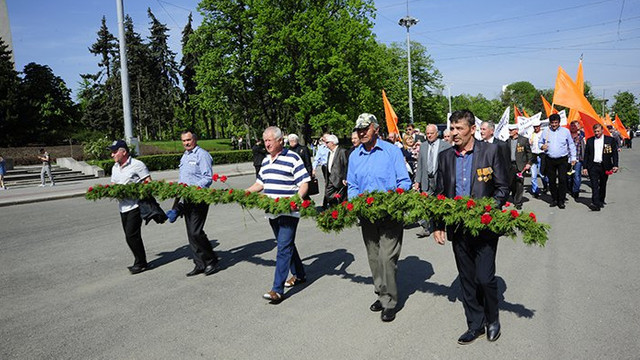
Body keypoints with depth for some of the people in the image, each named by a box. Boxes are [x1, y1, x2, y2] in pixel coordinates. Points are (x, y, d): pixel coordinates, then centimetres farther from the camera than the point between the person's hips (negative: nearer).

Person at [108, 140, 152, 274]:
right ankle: (140, 262, 22)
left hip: (135, 205, -8)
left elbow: (149, 183, -8)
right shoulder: (115, 167, 16)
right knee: (130, 236, 11)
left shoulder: (137, 165, -8)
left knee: (132, 235, -9)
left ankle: (140, 263, 4)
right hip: (123, 207, 8)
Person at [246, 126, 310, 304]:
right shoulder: (266, 161, 15)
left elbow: (304, 183, -11)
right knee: (286, 244, 18)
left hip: (288, 212, -8)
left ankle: (278, 289, -7)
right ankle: (299, 274, 35)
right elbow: (260, 183, 22)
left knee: (284, 248, -9)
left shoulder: (292, 158, -8)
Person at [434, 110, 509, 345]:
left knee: (485, 278, -4)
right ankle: (475, 325, 27)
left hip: (484, 226, -4)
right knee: (467, 280, 12)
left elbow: (503, 188, -1)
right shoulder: (446, 157, 8)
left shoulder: (490, 152, -3)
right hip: (458, 227, 4)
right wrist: (438, 225, 7)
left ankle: (492, 320, 23)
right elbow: (440, 193, 12)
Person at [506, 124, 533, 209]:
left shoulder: (524, 140, 0)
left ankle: (518, 203, 7)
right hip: (510, 166, 3)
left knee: (519, 185, -1)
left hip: (521, 165, -3)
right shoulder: (508, 141, 10)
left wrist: (529, 163, -5)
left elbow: (529, 152, 2)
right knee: (511, 184, 4)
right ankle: (515, 199, 23)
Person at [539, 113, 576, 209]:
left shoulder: (565, 131, 2)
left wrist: (573, 158, 5)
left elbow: (571, 145, 8)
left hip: (562, 160, -2)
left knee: (562, 180, -6)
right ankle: (554, 199, 19)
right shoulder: (546, 131, 5)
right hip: (550, 160, 2)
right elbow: (540, 142, 16)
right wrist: (542, 147, -8)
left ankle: (561, 201, 2)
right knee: (551, 180, 7)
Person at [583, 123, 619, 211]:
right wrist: (585, 167, 4)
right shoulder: (589, 140, 7)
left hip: (604, 167, 0)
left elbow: (614, 153, 3)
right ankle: (596, 204, -15)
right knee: (594, 185, -9)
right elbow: (586, 154, 8)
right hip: (593, 166, 0)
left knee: (603, 185, 11)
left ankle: (601, 201, 26)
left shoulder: (610, 140, 4)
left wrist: (615, 165, -6)